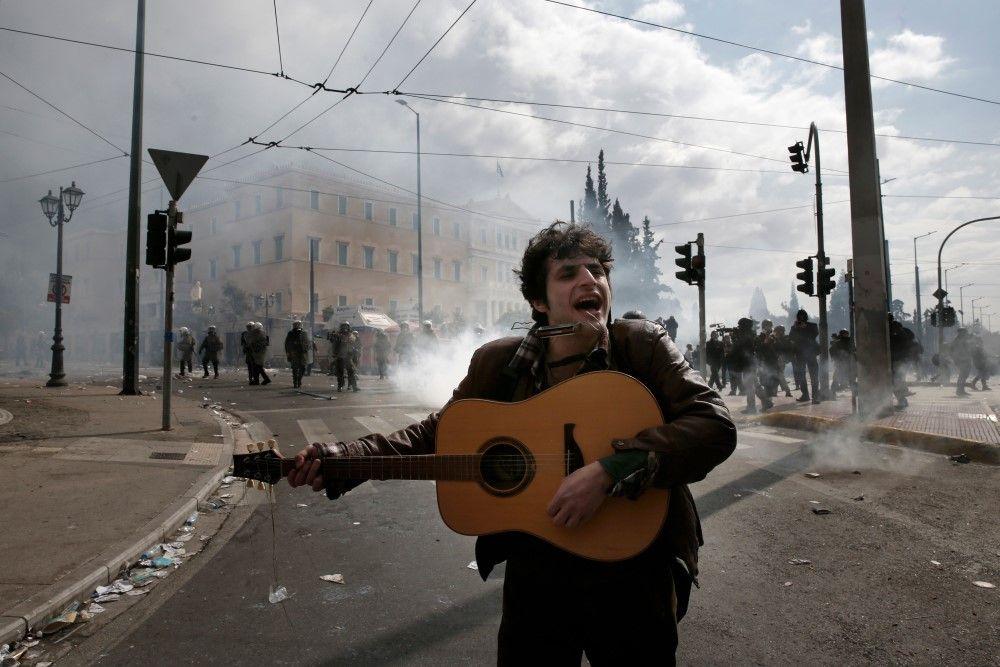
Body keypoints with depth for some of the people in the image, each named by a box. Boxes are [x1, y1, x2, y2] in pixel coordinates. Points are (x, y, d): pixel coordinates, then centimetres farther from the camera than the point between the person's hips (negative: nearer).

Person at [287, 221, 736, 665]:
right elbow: (436, 434, 5)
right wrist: (338, 459, -6)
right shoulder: (498, 361, -5)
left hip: (632, 581, -1)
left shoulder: (641, 345, -11)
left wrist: (608, 471, -33)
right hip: (532, 575, 2)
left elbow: (716, 426, -22)